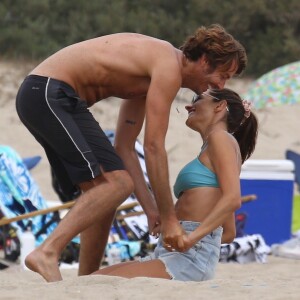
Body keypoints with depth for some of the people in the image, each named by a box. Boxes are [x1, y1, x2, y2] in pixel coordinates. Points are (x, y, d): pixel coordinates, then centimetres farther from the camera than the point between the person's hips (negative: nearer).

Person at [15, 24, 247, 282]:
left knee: (102, 193, 13)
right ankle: (47, 252, -24)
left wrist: (151, 210, 12)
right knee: (117, 183, -17)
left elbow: (124, 147, 19)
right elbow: (154, 147, -15)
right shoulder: (169, 69, -11)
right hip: (51, 95, -11)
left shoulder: (149, 76, 20)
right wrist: (169, 218, -10)